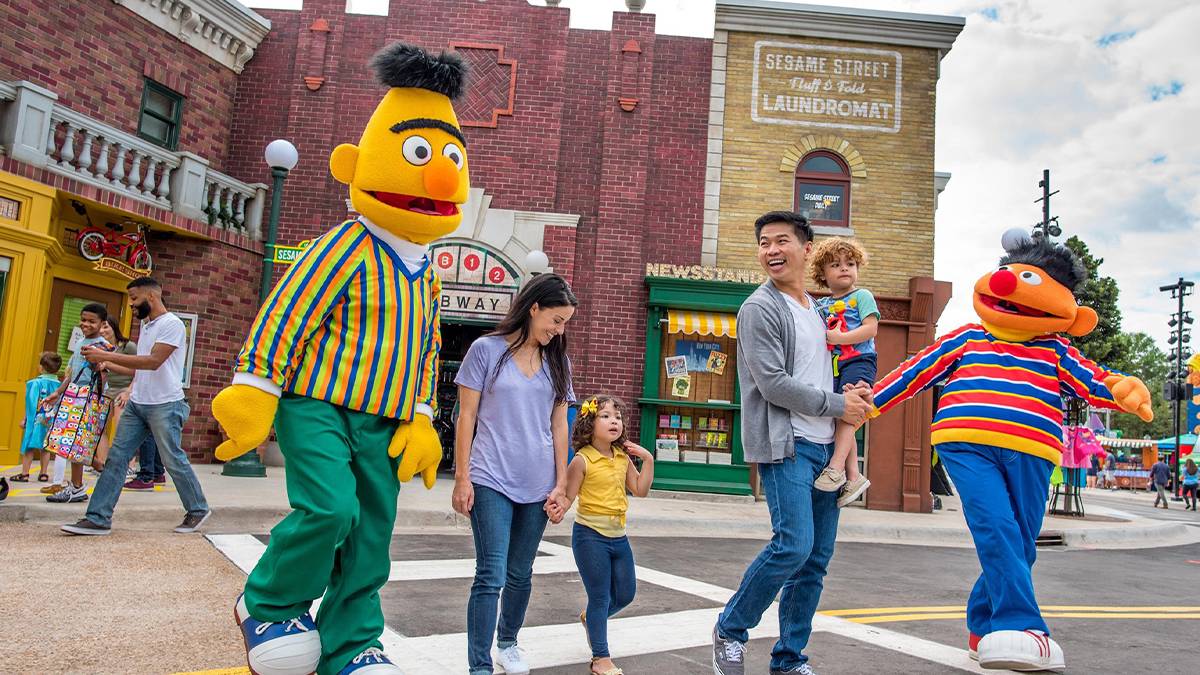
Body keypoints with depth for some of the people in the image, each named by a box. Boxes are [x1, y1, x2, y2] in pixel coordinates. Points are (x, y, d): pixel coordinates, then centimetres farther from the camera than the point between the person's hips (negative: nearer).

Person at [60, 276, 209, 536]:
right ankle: (98, 519, 5)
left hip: (165, 405, -8)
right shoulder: (145, 325, 17)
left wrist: (107, 356, -19)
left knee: (174, 460, 0)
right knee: (116, 457, 2)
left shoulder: (172, 324, -12)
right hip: (137, 404, 8)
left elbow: (153, 361, -22)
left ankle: (198, 509, 15)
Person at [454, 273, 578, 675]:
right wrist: (462, 478, -5)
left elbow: (559, 425, 11)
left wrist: (561, 484, 8)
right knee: (491, 576, -8)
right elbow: (466, 416, -2)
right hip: (491, 482, -4)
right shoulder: (487, 350, -2)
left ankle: (508, 643, 35)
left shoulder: (557, 361, 10)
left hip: (538, 486, 4)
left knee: (521, 574, 14)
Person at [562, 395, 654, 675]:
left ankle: (590, 619, 43)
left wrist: (648, 460, -1)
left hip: (618, 536, 7)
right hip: (591, 536, -6)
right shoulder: (582, 460, -13)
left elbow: (640, 490, 9)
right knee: (600, 597, 1)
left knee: (626, 593, 15)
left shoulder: (623, 458, 5)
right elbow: (568, 497, -10)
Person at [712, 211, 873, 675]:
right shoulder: (760, 308, -7)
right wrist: (839, 404, -8)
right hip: (785, 444, -8)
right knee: (794, 545, -18)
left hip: (824, 445, 8)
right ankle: (730, 630, 5)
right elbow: (773, 383, -15)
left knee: (817, 557, 8)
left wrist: (856, 394, 3)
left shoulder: (818, 308, 17)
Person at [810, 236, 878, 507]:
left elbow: (870, 329, -8)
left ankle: (836, 467, -29)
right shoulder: (820, 305, 19)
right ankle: (853, 475, 7)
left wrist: (838, 338, -16)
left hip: (858, 361, -6)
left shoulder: (861, 296, 4)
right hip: (833, 366, 6)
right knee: (842, 417, 3)